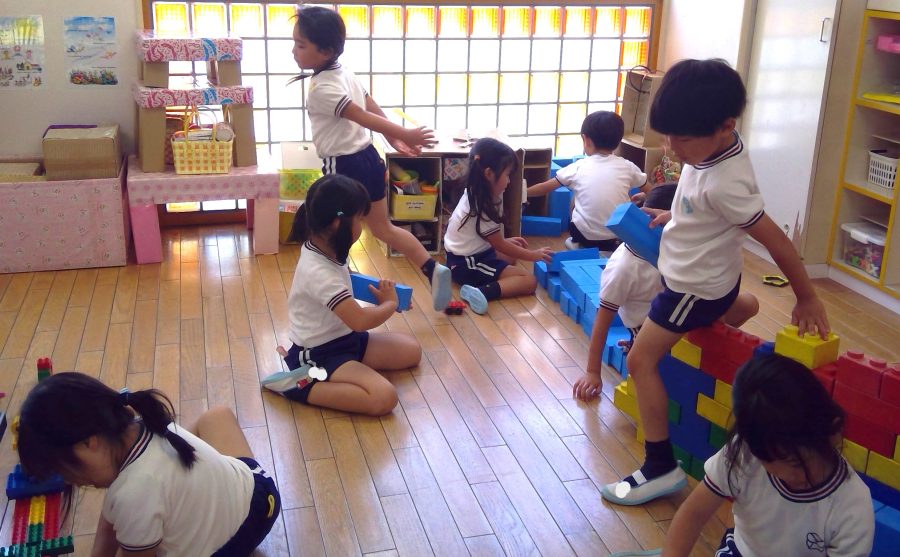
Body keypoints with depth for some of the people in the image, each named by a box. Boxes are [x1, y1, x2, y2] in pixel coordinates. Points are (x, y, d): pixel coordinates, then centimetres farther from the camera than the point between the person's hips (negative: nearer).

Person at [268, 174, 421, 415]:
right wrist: (390, 303, -8)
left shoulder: (323, 250, 0)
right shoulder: (319, 272, -29)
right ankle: (302, 385, -13)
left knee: (411, 350, 9)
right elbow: (359, 320, -28)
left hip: (343, 338, 10)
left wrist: (376, 293, 8)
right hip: (321, 355, -10)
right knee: (383, 397, -25)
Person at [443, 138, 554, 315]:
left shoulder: (474, 194, 4)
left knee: (510, 258, 30)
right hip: (466, 264, -10)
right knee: (529, 281, -14)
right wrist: (534, 255, -4)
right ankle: (482, 292, -31)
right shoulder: (482, 206, -23)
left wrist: (505, 241, 15)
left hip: (470, 254, 10)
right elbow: (500, 246, -13)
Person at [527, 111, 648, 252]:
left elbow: (546, 187, 9)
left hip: (585, 236, 0)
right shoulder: (627, 166, -2)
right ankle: (610, 247, 20)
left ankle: (577, 243, 23)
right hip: (619, 237, 1)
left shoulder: (579, 167, -3)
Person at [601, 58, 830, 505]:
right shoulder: (711, 147, -10)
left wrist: (807, 298, -17)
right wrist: (670, 217, 4)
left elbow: (776, 240, -27)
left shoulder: (725, 184, -35)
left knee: (642, 359, -7)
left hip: (696, 286, -8)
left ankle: (661, 467, -1)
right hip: (701, 273, 8)